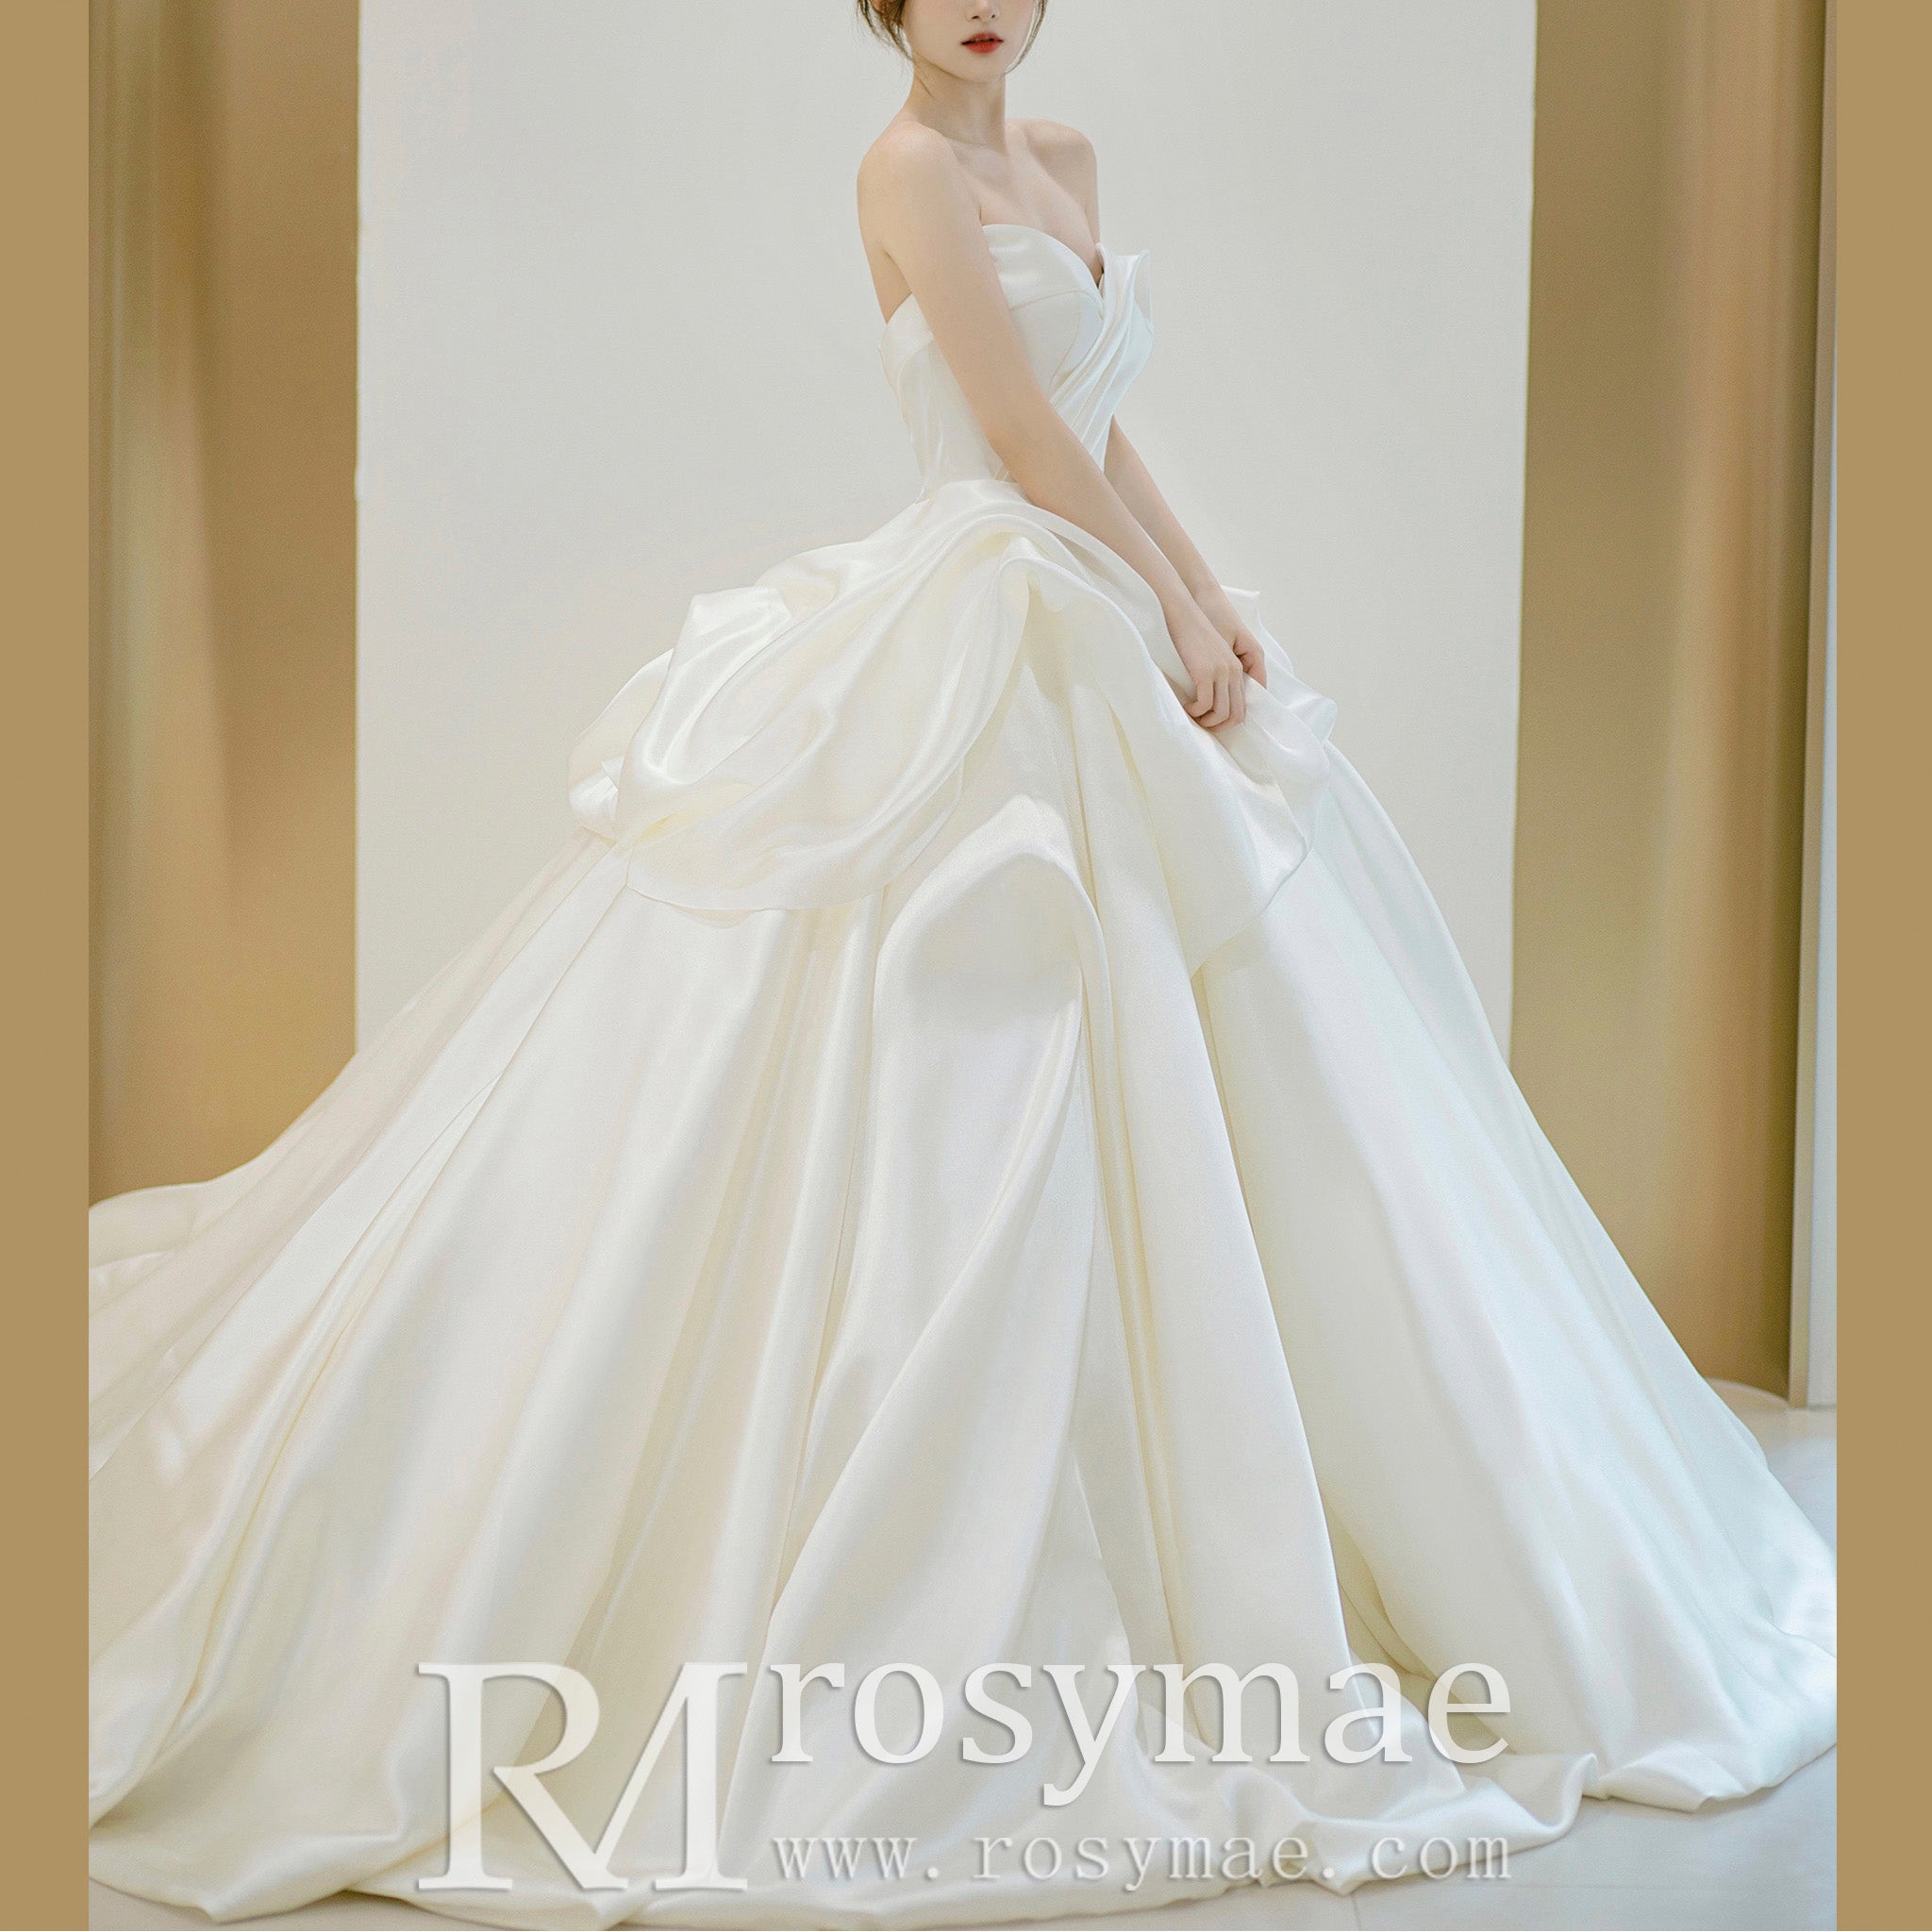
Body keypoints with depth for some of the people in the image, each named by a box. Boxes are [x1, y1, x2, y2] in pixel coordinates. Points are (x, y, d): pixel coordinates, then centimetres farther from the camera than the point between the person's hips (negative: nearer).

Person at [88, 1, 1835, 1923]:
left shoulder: (1063, 162, 19)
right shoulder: (907, 161, -7)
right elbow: (1017, 428, -13)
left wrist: (1208, 591, 8)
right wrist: (1174, 606, -7)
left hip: (1099, 645, 9)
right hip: (978, 650, -9)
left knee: (1152, 1108, 12)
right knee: (941, 1115, -7)